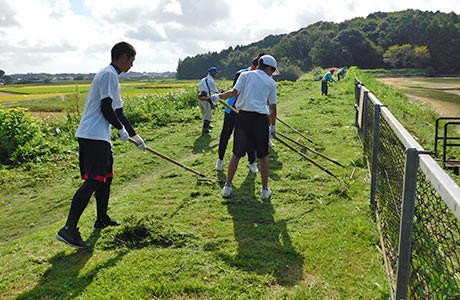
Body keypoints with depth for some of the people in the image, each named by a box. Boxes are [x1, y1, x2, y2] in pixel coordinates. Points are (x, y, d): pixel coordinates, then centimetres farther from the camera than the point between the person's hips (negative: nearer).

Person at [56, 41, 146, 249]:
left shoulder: (113, 76, 22)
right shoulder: (108, 74, -9)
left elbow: (118, 112, 26)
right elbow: (106, 109, -16)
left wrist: (135, 136, 27)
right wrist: (121, 129, -2)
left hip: (99, 137, 11)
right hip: (93, 136, -11)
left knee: (106, 176, 17)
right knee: (93, 181, -15)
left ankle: (102, 219, 31)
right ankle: (68, 229, -14)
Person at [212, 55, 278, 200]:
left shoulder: (245, 75, 8)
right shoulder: (271, 82, 10)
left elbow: (233, 92, -6)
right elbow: (273, 107, 10)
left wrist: (218, 96, 10)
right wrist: (273, 126, 19)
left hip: (243, 117, 1)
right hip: (261, 119, 0)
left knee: (236, 154, 9)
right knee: (263, 156, 11)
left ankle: (227, 187, 13)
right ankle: (265, 190, 15)